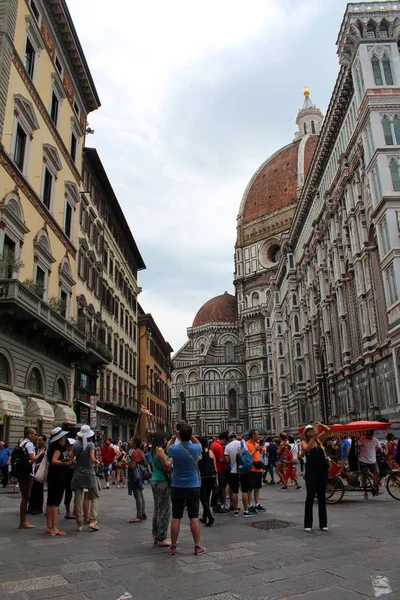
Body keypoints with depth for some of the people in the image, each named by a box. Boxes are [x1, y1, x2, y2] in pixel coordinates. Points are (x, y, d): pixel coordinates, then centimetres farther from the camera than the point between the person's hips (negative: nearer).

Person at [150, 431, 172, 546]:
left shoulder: (154, 450, 11)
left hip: (155, 481, 10)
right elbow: (167, 466, -18)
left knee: (158, 509, 16)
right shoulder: (160, 450, -16)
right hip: (162, 482, -10)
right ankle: (161, 539, 3)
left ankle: (156, 537, 23)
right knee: (164, 511, -2)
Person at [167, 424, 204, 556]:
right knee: (194, 517, 5)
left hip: (177, 488, 0)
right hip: (193, 487, 0)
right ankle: (198, 546, 10)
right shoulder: (196, 448, -10)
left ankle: (173, 546, 15)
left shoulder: (174, 449, -13)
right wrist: (190, 435, 7)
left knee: (175, 517, 7)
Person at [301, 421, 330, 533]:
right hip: (311, 472, -3)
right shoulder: (304, 442, 1)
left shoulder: (319, 439, 8)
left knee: (322, 497, 10)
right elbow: (307, 449, -21)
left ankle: (323, 524, 17)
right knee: (310, 497, -1)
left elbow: (327, 430, -2)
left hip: (322, 471, 3)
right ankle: (308, 524, 5)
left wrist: (319, 424, -16)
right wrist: (313, 438, -25)